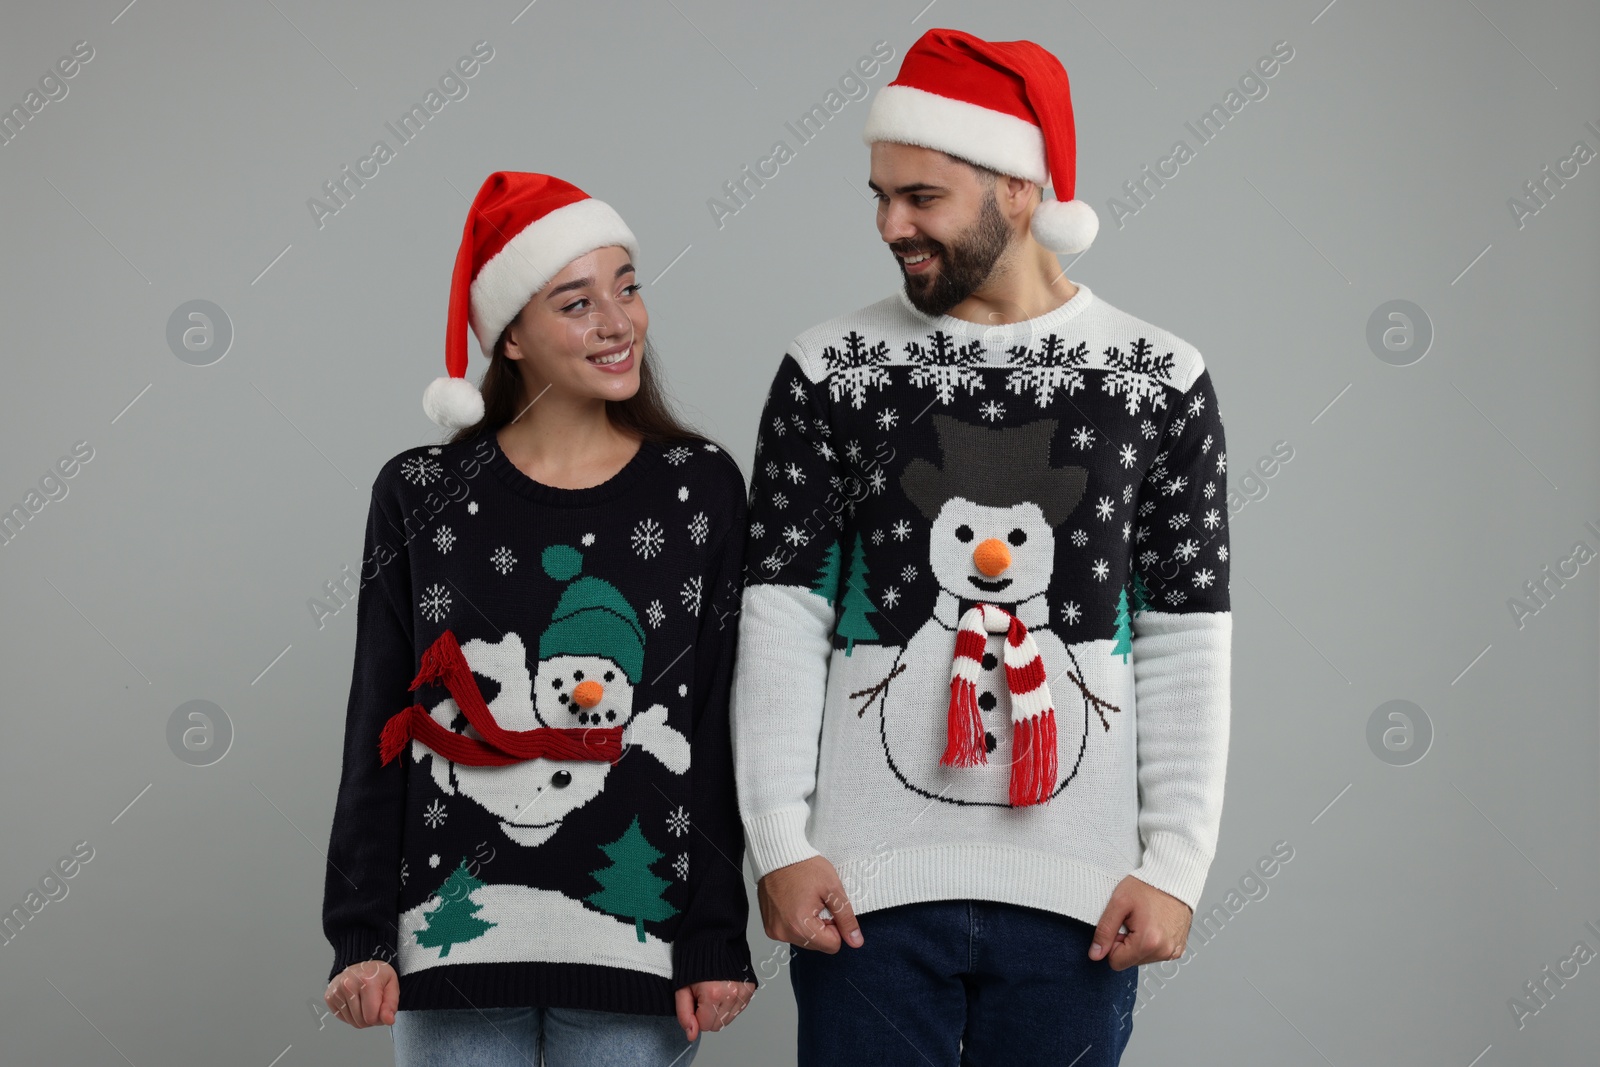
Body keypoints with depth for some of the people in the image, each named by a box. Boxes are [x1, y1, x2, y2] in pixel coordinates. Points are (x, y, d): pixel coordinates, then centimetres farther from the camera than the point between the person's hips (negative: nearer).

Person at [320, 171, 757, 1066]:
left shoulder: (702, 488, 3)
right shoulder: (423, 494, 4)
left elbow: (720, 732, 2)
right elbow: (376, 733, 5)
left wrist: (716, 942, -3)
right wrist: (361, 937, 1)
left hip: (634, 951, 0)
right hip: (457, 941, 1)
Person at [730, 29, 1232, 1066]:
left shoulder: (1160, 381, 4)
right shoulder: (831, 371, 4)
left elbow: (1189, 648, 4)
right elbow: (781, 623, 2)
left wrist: (1175, 864, -2)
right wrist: (781, 843, -6)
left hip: (1077, 894, 0)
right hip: (866, 881, 0)